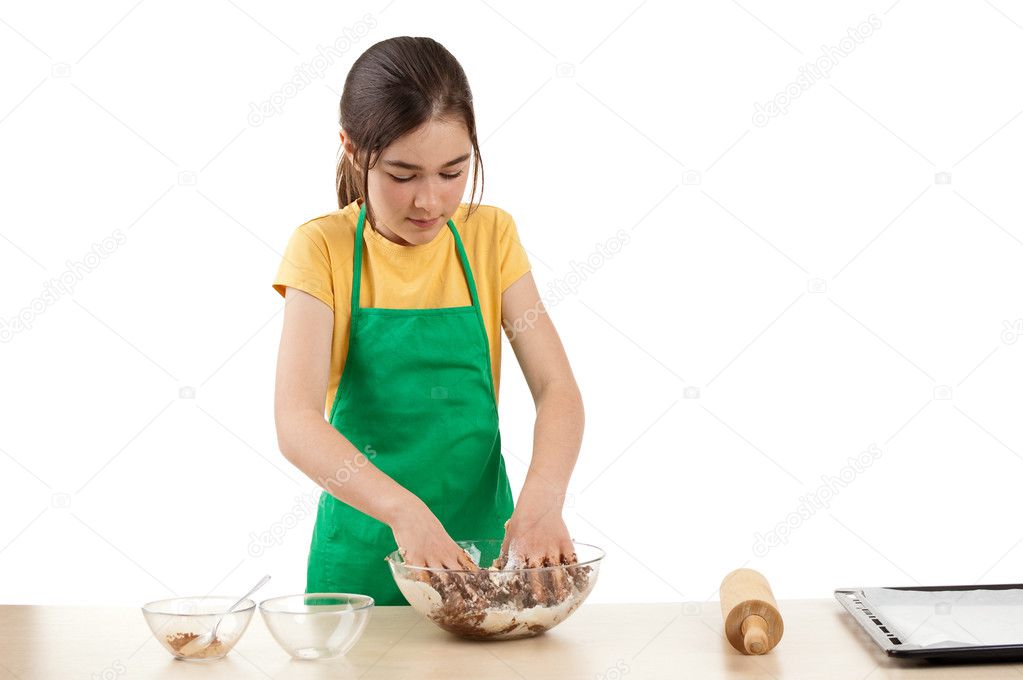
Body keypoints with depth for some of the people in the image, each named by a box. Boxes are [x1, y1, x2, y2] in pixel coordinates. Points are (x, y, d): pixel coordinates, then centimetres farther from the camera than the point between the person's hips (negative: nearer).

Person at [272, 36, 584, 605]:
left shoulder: (490, 236, -1)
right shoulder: (324, 248, -9)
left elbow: (558, 389, -7)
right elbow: (296, 422, -20)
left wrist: (544, 495, -27)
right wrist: (403, 508, -35)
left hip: (482, 541, 2)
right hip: (363, 550, -2)